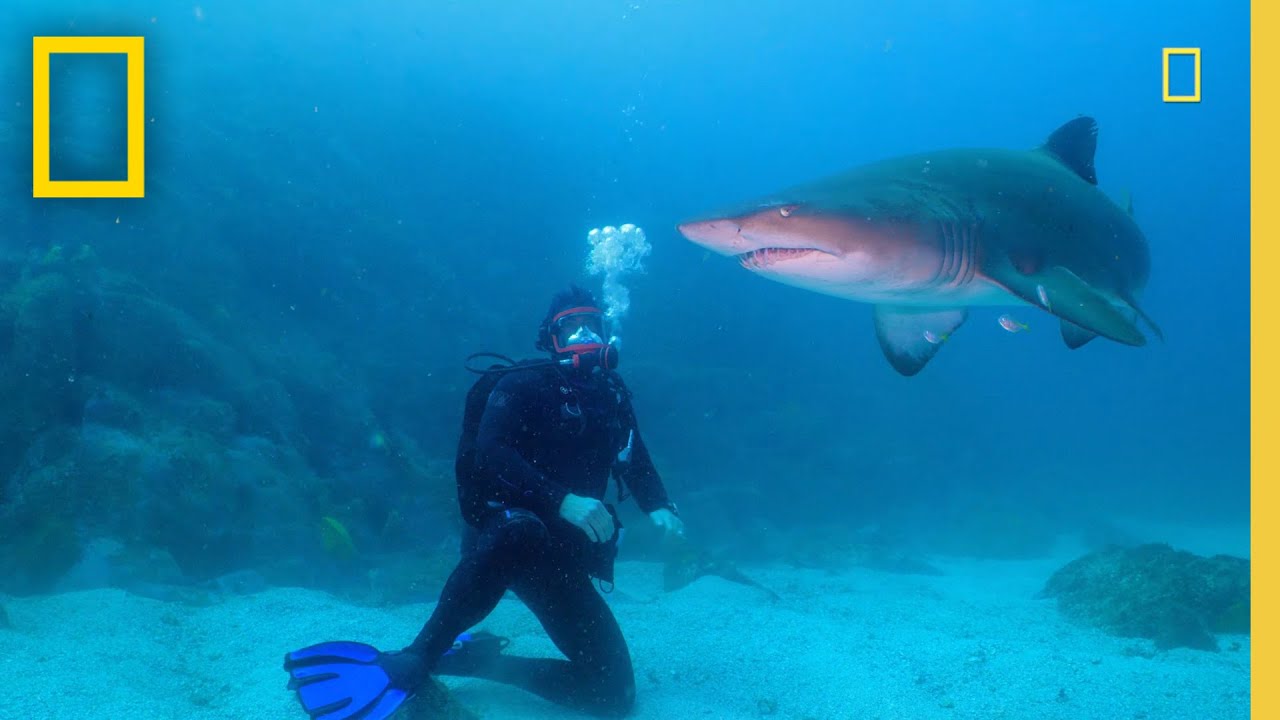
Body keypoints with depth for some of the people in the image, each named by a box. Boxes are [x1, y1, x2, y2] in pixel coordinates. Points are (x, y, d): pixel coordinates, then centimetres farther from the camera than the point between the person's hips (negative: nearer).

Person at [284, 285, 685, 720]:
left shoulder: (612, 395, 11)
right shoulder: (524, 385, -6)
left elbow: (637, 462, 22)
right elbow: (488, 454, -23)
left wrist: (658, 508, 1)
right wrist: (561, 500, -35)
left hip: (561, 559, 6)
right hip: (500, 531, -6)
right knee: (522, 531, -45)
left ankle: (478, 658, 8)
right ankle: (417, 658, -32)